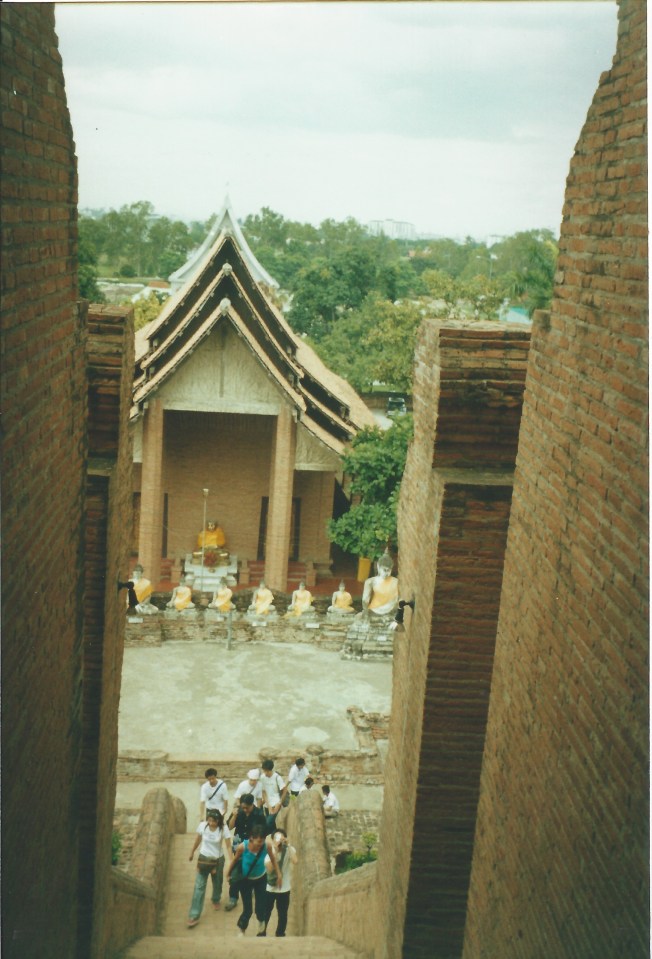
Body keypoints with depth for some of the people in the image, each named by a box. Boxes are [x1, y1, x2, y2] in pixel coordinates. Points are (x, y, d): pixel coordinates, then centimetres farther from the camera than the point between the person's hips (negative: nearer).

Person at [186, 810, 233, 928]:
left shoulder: (224, 829, -21)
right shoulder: (202, 825, -16)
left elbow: (228, 846, -17)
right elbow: (197, 840, 2)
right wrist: (192, 853, 15)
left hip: (218, 860, 0)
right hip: (204, 858, 0)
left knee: (217, 883, 20)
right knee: (199, 886, -3)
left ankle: (216, 900, 52)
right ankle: (194, 916, -1)